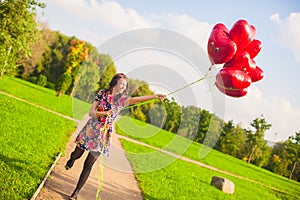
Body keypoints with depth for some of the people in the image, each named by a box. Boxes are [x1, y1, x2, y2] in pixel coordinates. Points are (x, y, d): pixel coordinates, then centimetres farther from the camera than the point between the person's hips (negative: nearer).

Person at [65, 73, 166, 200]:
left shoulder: (122, 100, 0)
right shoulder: (102, 94, -2)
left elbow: (135, 99, -19)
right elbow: (91, 112, -6)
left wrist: (155, 96, -34)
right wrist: (104, 113, -25)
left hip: (104, 134, 0)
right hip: (91, 129, 0)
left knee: (88, 164, -1)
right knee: (77, 154, 16)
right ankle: (71, 160, 56)